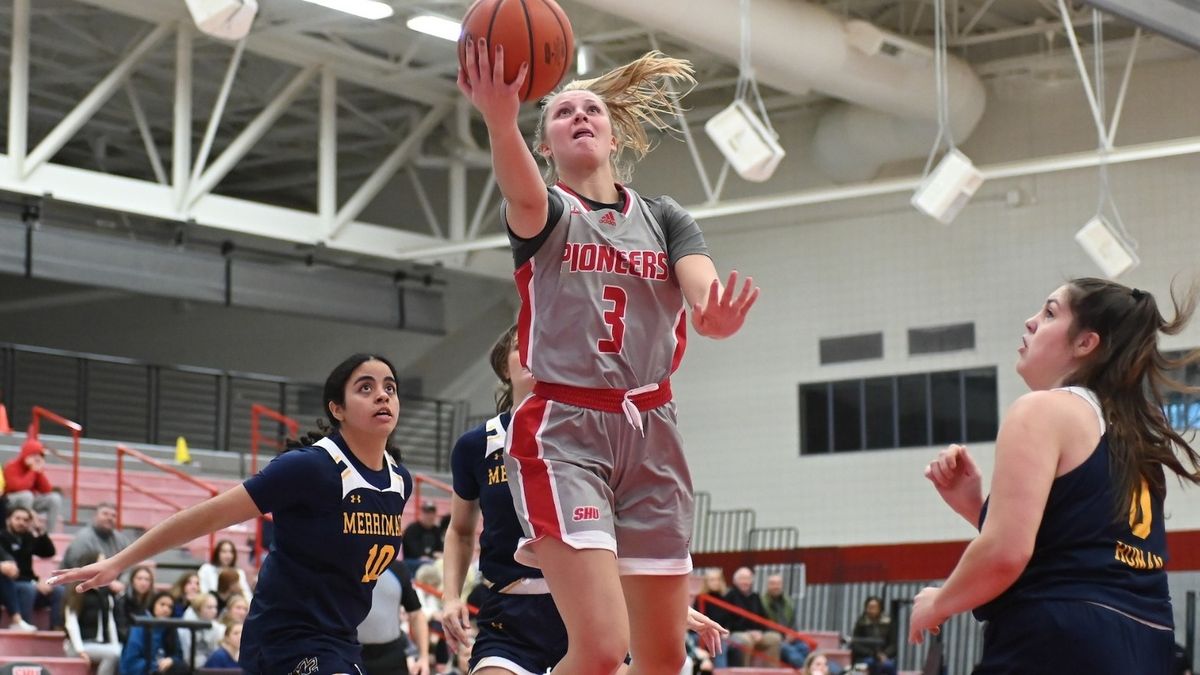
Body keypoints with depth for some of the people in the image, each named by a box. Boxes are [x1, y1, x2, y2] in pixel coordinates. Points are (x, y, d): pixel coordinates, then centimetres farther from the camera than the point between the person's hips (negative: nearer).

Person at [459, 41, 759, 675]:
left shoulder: (665, 218, 13)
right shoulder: (543, 214, 2)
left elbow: (702, 285, -8)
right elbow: (525, 197, -25)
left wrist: (715, 313, -34)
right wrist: (500, 120, -47)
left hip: (651, 434, 5)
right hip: (564, 431, -4)